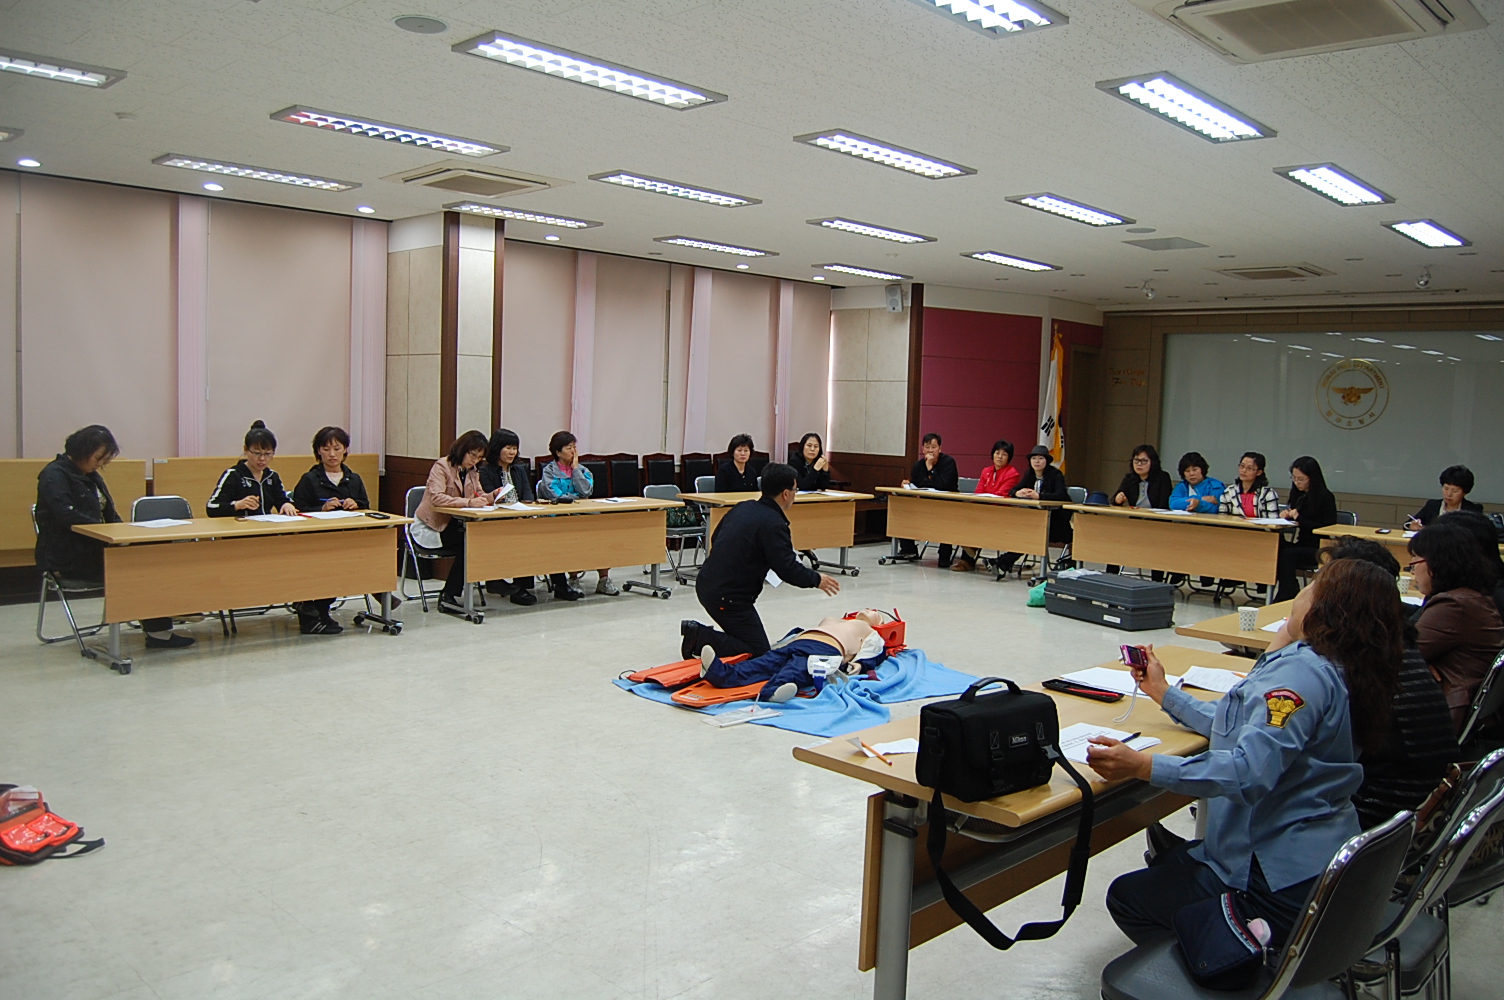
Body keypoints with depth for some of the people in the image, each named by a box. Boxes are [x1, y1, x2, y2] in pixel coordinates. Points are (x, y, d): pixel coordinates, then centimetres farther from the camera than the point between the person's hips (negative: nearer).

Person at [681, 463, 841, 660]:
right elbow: (787, 570, -17)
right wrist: (817, 580, -1)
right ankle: (700, 638, -11)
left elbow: (715, 539, 20)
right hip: (727, 598, -9)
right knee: (758, 652, -1)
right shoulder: (773, 525, -18)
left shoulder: (743, 507, 7)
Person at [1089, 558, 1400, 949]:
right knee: (1168, 862, 31)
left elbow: (1250, 771, -36)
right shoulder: (1331, 669, 8)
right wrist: (1162, 692, 26)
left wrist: (1142, 766, -38)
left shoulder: (1302, 671, -25)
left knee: (1128, 898, 3)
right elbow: (1246, 728, 18)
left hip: (1286, 885, -11)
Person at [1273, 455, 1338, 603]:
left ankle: (1286, 598, -25)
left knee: (1286, 554, -32)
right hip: (1299, 544, 6)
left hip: (1318, 549, -6)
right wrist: (1286, 515, -3)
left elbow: (1328, 529, -13)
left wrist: (1299, 519, -17)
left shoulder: (1325, 497, -7)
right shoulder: (1297, 494, 12)